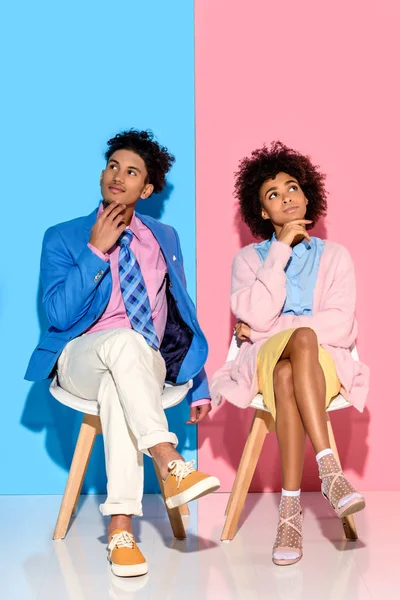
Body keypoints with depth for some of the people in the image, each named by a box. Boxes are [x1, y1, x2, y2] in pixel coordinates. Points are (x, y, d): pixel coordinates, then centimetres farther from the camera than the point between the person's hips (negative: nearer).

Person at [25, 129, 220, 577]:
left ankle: (120, 526, -40)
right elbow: (59, 314, -8)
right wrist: (96, 251, -12)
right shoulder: (62, 238, 7)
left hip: (146, 366, 2)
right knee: (124, 341, -38)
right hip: (79, 358, -1)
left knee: (118, 384, -37)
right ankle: (171, 469, -44)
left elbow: (183, 312, 18)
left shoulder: (164, 238, 17)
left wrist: (198, 386, 12)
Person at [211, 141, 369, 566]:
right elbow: (256, 317, -5)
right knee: (302, 338, -38)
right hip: (264, 362, 0)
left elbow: (341, 327, -1)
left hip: (324, 364, 0)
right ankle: (329, 468, -44)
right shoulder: (249, 258, 17)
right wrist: (281, 249, -4)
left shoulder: (335, 257, 16)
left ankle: (290, 510, -43)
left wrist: (267, 329, -5)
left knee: (288, 373, -39)